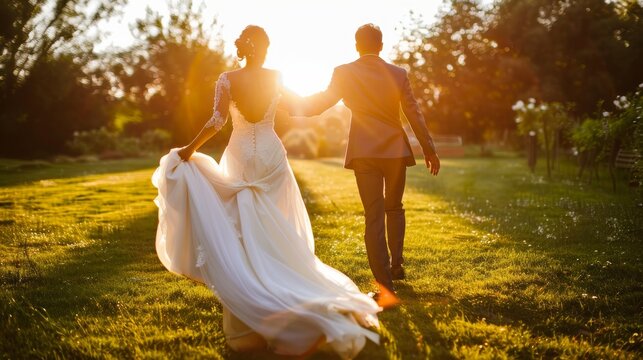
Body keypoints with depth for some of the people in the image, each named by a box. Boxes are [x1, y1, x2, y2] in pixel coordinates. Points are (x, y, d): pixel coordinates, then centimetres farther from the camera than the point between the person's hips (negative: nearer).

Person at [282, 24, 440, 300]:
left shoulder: (344, 73, -4)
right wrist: (429, 149, 10)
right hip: (396, 151, 2)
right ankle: (396, 263, 22)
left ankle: (385, 284, -3)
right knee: (394, 208, 24)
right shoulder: (398, 74, 1)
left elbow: (319, 104, -2)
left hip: (364, 153, -2)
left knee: (374, 216, 0)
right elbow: (414, 114, 2)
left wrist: (289, 103, 12)